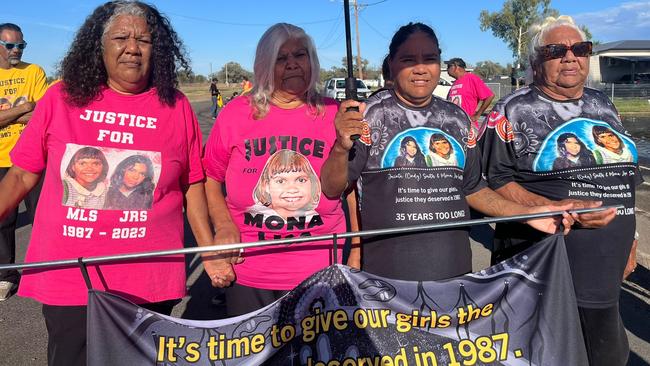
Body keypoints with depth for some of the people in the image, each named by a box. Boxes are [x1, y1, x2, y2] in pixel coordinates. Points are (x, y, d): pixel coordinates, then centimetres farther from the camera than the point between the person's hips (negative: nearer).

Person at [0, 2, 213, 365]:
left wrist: (210, 250, -1)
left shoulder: (176, 107, 0)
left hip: (150, 282, 0)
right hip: (66, 279, 1)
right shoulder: (61, 98, -1)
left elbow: (191, 184, 4)